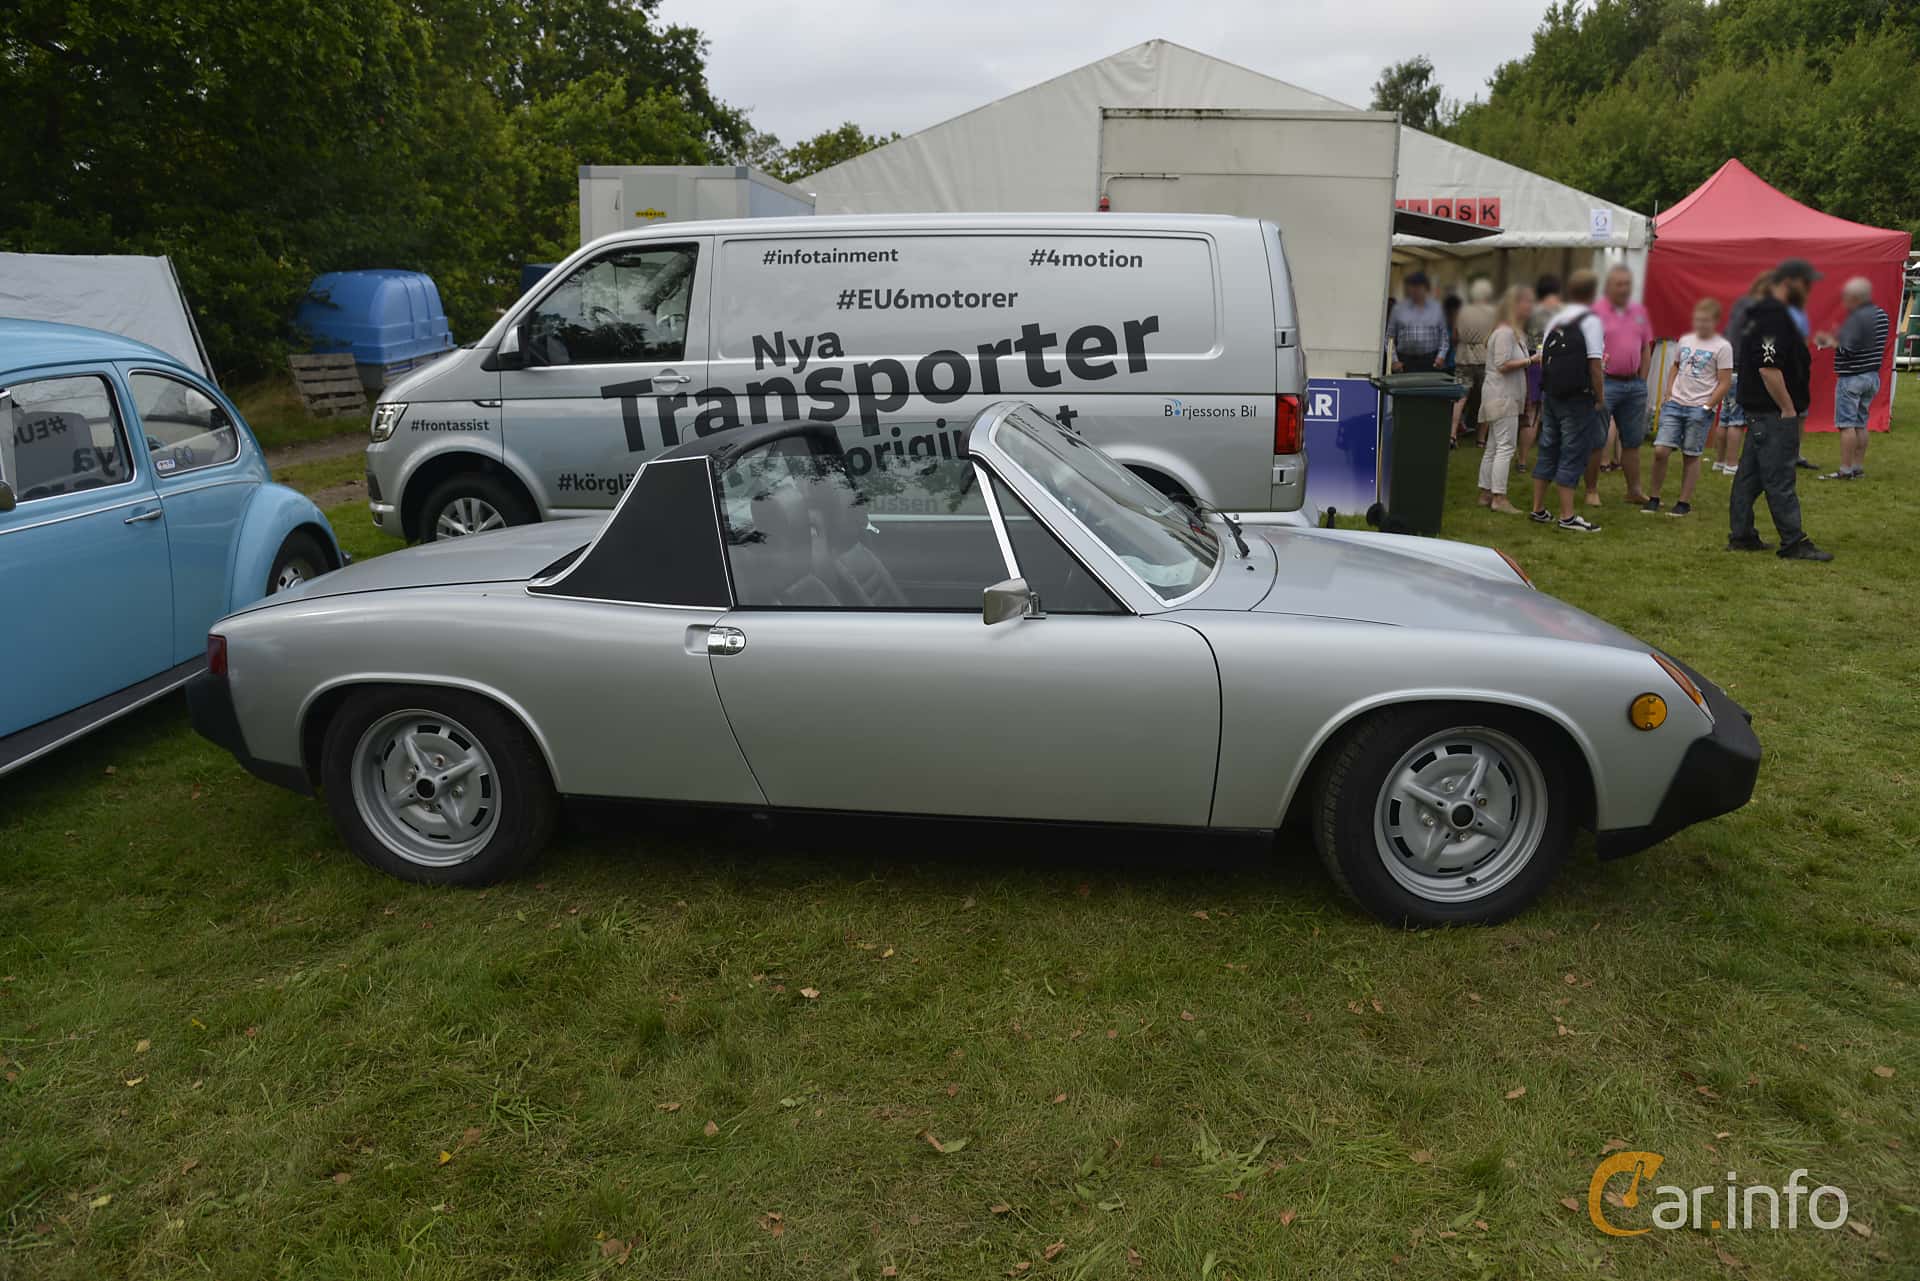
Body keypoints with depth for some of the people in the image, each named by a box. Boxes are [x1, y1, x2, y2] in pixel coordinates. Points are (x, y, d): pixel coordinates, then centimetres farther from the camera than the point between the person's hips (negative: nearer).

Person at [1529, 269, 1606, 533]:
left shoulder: (1556, 320, 9)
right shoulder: (1591, 321, -11)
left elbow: (1542, 359, 9)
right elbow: (1594, 365, -14)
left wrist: (1548, 390, 16)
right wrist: (1600, 399, -7)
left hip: (1550, 395, 7)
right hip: (1579, 399, -7)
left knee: (1548, 450, 14)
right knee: (1573, 455, -2)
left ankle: (1538, 509, 19)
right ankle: (1567, 517, 0)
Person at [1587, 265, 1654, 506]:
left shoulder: (1639, 311, 11)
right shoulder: (1596, 311, -6)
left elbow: (1646, 348, 16)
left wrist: (1642, 381, 9)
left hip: (1634, 384, 6)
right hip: (1606, 384, -6)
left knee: (1632, 441, 11)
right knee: (1596, 441, -3)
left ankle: (1634, 490, 19)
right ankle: (1592, 491, 7)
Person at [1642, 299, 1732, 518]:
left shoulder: (1722, 347, -4)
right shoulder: (1684, 341, 10)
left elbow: (1724, 383, -5)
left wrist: (1707, 407, -11)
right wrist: (1667, 395, 9)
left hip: (1699, 409, -4)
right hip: (1674, 404, 4)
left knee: (1690, 456, 4)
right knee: (1660, 451, -5)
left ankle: (1684, 502, 13)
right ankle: (1654, 498, 8)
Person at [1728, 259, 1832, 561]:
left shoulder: (1767, 314, 17)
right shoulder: (1774, 317, -17)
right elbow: (1768, 368, -24)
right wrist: (1788, 409, -19)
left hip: (1760, 412, 11)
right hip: (1774, 414, -11)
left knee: (1749, 475, 12)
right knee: (1780, 479, -7)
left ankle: (1741, 536, 18)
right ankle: (1793, 543, -3)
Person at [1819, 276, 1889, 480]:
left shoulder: (1856, 318, -18)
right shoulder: (1882, 315, 10)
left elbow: (1847, 350, -23)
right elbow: (1870, 344, 15)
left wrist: (1832, 341, -5)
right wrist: (1840, 336, 11)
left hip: (1852, 377, -9)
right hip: (1873, 375, 9)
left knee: (1847, 424, -5)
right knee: (1861, 423, 13)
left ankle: (1846, 470, -6)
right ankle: (1858, 468, 15)